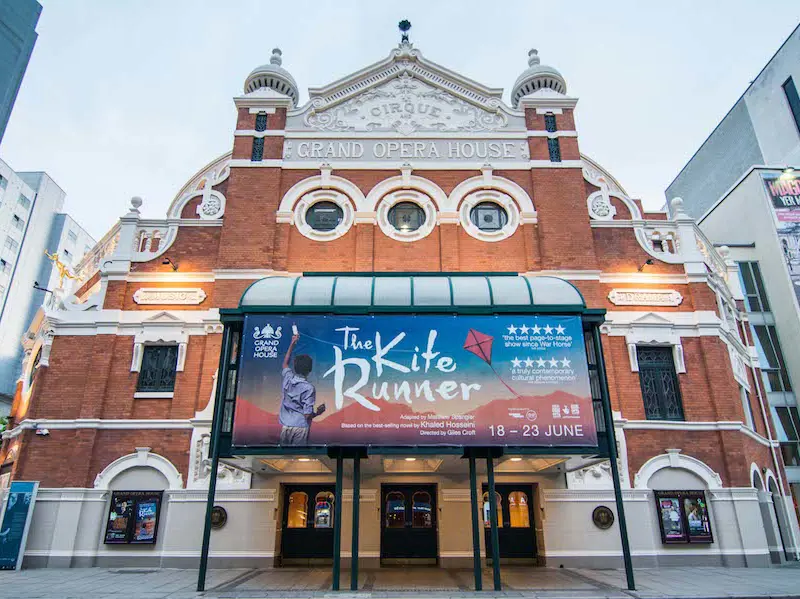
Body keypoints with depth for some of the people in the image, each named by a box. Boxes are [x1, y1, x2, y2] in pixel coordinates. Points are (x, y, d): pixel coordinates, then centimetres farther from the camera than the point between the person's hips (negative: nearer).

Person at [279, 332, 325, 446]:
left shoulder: (287, 378, 0)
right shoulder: (309, 388, -15)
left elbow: (285, 363, 23)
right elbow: (307, 415, -14)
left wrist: (292, 344, 27)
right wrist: (319, 412, 7)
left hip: (285, 426, 5)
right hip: (300, 428, -5)